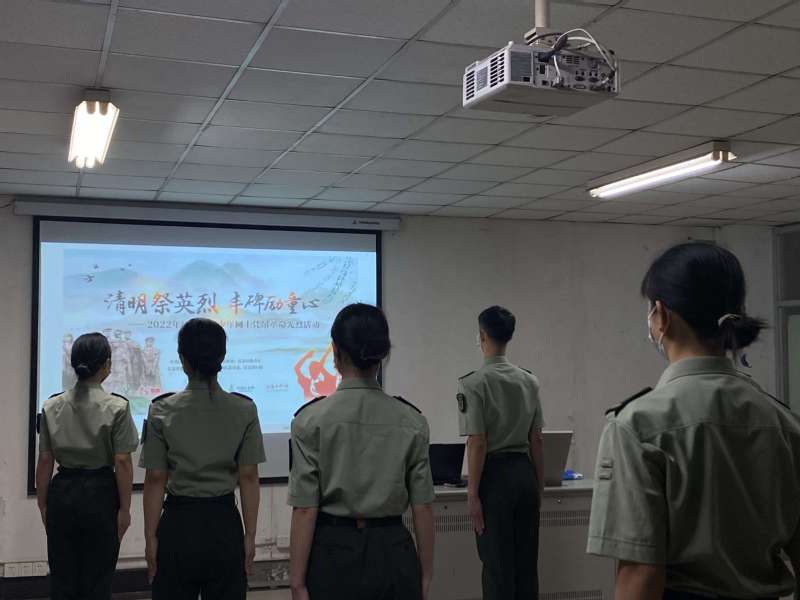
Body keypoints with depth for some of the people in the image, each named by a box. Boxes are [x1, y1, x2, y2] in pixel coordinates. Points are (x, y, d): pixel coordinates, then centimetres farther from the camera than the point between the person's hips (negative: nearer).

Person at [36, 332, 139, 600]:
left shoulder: (51, 407, 2)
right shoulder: (116, 407, -9)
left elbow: (44, 461, 4)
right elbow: (122, 462, -10)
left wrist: (43, 505, 13)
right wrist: (124, 508, -3)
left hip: (62, 494, 3)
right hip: (99, 496, -3)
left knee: (62, 579, 11)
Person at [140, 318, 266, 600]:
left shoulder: (162, 411, -6)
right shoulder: (244, 410, -4)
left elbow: (155, 480, -4)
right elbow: (248, 478, -3)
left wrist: (151, 537, 3)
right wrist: (250, 535, 4)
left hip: (178, 524, 0)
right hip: (224, 524, 1)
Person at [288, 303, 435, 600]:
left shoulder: (312, 420, -8)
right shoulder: (412, 421, -1)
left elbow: (305, 509, -9)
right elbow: (422, 508, 0)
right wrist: (425, 575, 8)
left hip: (335, 555, -2)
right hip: (394, 553, 2)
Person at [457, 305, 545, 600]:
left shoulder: (473, 383, -12)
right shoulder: (530, 381, 6)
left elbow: (477, 443, -15)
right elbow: (536, 439, 9)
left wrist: (472, 493, -10)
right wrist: (539, 483, 17)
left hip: (495, 475, -5)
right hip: (525, 472, 6)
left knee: (497, 563, 1)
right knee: (527, 561, 12)